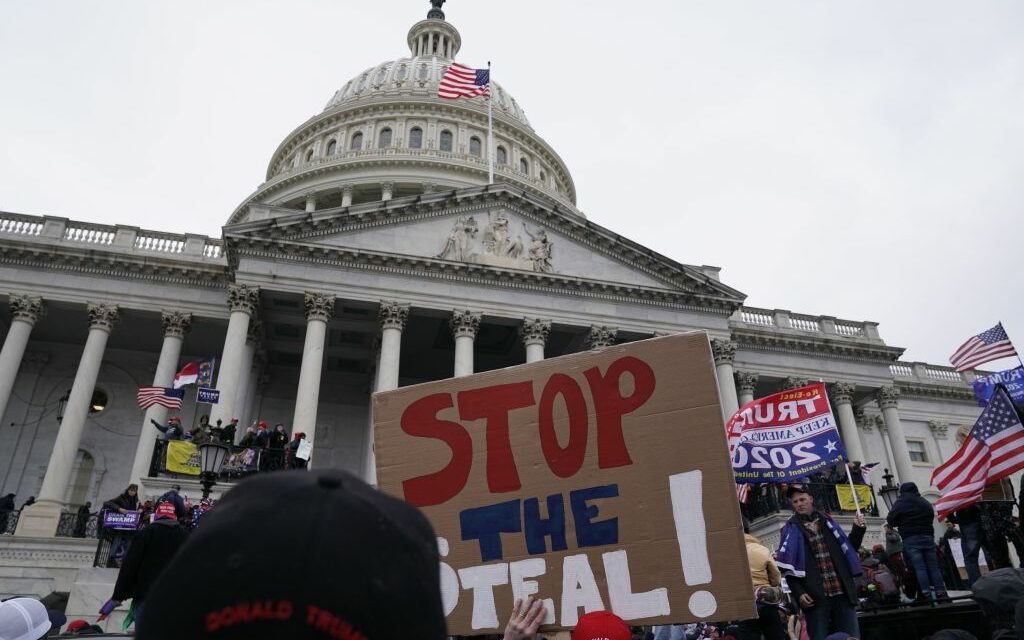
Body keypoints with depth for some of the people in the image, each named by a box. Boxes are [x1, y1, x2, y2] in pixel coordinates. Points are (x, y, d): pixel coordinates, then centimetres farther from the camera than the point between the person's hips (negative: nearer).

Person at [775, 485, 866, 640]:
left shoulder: (827, 522, 15)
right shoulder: (791, 529, 4)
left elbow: (849, 549, 22)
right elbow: (787, 566, 0)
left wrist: (858, 529, 9)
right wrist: (798, 593, -11)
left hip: (842, 593, 3)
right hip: (815, 597, -3)